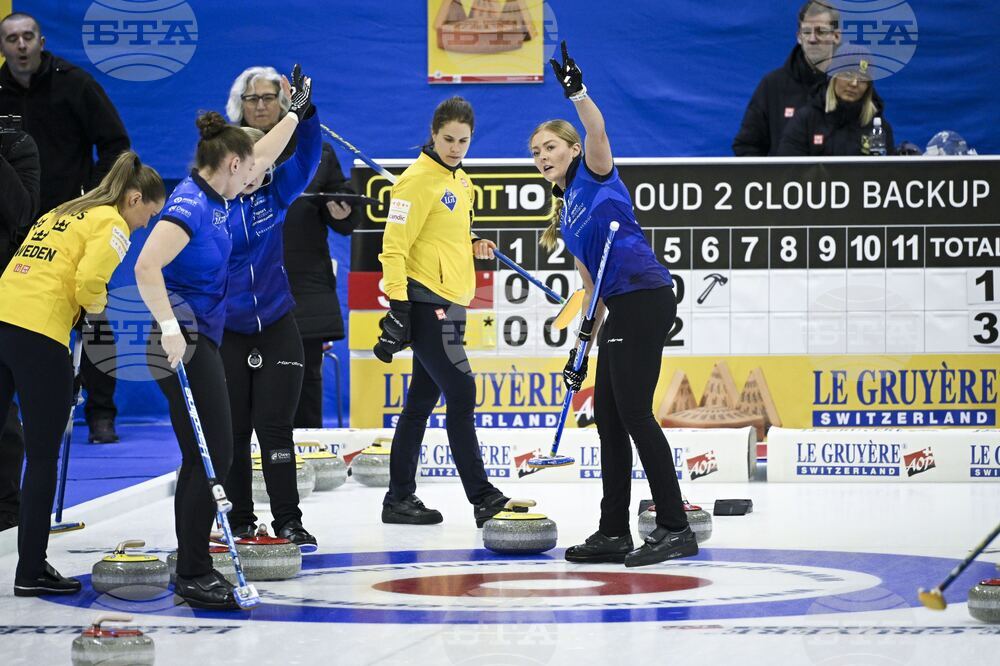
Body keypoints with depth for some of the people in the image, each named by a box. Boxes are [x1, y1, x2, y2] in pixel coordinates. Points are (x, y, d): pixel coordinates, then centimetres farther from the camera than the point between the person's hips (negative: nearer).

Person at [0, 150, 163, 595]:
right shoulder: (112, 223, 2)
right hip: (38, 333, -7)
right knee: (43, 456, 4)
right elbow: (89, 281, -14)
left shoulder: (60, 215, 27)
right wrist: (96, 304, 7)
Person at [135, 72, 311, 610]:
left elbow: (262, 157, 30)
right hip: (185, 344, -10)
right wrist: (170, 327, -32)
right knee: (212, 459, -10)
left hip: (203, 341, 10)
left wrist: (295, 111, 39)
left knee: (203, 461, 11)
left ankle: (193, 572, 16)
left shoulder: (213, 199, 12)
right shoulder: (190, 205, -16)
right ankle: (193, 576, -8)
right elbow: (147, 266, -28)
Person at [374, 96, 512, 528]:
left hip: (448, 305, 9)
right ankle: (482, 498, -10)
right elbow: (395, 245, -17)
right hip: (424, 302, -9)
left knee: (422, 400, 11)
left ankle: (400, 499, 16)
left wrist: (473, 247, 8)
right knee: (461, 394, -11)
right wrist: (397, 304, -23)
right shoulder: (418, 180, -12)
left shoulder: (460, 180, 16)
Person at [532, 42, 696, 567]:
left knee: (633, 414, -10)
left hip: (645, 299, -9)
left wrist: (577, 92, -36)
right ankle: (614, 532, 14)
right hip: (621, 309, 9)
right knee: (608, 417, 9)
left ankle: (674, 528, -9)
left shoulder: (594, 173, 3)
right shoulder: (565, 212, 23)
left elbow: (597, 130, -19)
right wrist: (583, 343, 17)